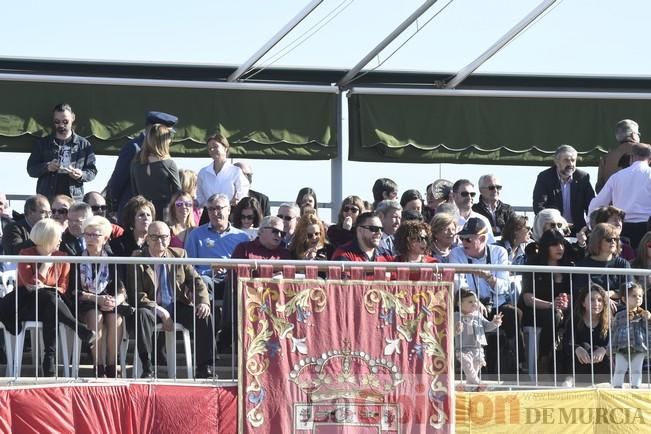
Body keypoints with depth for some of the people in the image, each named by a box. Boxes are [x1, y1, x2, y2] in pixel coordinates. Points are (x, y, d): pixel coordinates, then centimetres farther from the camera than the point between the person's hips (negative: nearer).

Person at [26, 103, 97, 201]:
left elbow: (92, 171, 11)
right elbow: (31, 169, 11)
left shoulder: (83, 145, 12)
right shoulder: (43, 144, 15)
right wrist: (46, 167, -9)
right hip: (46, 198, 1)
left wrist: (81, 175, -11)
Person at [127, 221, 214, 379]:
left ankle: (204, 368, -16)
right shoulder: (137, 260, -3)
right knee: (142, 315, -36)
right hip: (153, 307, -3)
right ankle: (147, 368, -33)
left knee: (204, 318, -22)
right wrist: (161, 313, -20)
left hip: (178, 305, 3)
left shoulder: (179, 255, 9)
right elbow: (138, 295, -10)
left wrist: (203, 302, -13)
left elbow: (196, 281, 9)